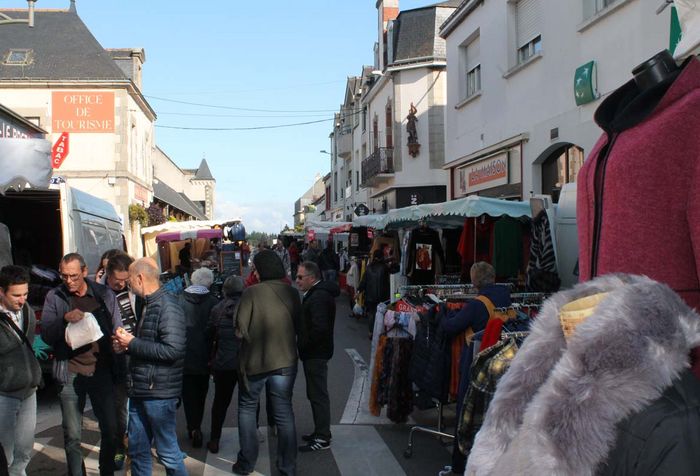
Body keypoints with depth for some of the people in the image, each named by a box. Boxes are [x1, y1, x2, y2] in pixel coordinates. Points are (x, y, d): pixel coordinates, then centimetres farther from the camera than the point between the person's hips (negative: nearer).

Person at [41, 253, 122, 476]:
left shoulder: (104, 294, 1)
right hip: (70, 374, -1)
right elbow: (46, 336, -4)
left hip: (102, 372, 1)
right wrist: (64, 319, -21)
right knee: (72, 435, 5)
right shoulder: (54, 297, 0)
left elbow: (117, 329, 4)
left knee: (110, 430, 8)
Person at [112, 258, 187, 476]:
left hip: (159, 393, -9)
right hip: (140, 391, 9)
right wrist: (126, 346, 5)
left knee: (168, 452, 2)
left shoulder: (167, 306, -16)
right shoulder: (147, 305, 14)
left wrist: (132, 343, -17)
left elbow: (173, 350, -24)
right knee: (137, 450, 16)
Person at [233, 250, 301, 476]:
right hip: (285, 361, 3)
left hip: (254, 361, -2)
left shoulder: (251, 292, -15)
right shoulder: (292, 293, -4)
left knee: (247, 409, 16)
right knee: (284, 413, 12)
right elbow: (299, 326, 4)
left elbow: (240, 330, -14)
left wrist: (253, 338, 6)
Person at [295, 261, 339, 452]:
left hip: (316, 354, -10)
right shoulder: (316, 293, 13)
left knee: (318, 395, -3)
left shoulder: (319, 296, -21)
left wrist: (303, 345, -18)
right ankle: (321, 432, 28)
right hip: (314, 352, 10)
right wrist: (303, 344, 10)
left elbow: (319, 328, -29)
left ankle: (323, 438, 5)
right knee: (316, 394, 17)